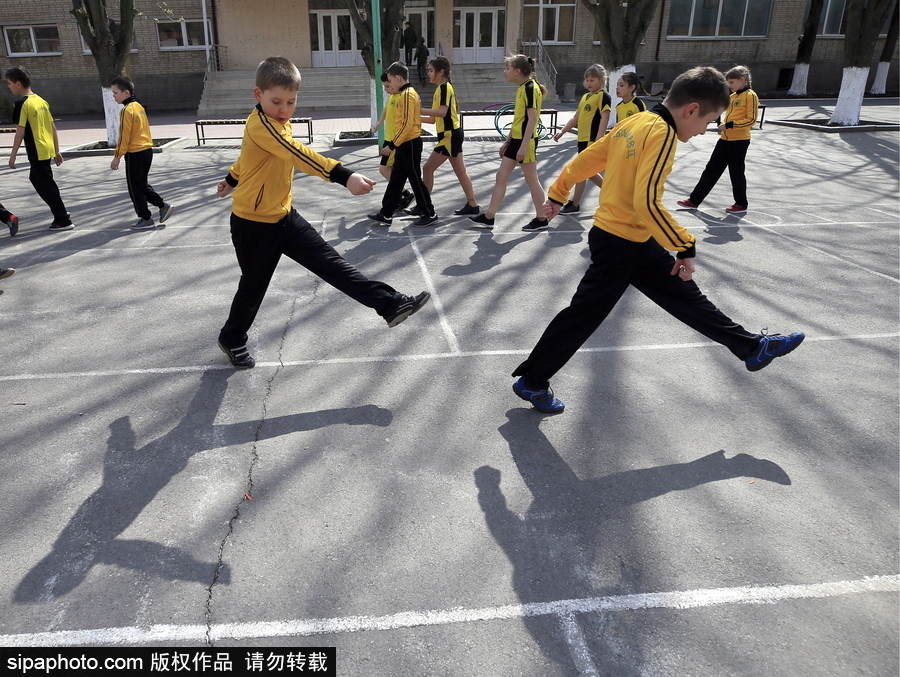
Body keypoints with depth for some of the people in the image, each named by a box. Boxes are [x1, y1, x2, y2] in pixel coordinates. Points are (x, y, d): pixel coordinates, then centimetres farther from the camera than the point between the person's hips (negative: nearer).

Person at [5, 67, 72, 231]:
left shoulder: (22, 104, -13)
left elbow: (20, 132, -14)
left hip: (37, 152, -8)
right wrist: (57, 151, 18)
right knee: (37, 179, 22)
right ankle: (61, 212, 24)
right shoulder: (41, 101, 9)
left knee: (46, 186, 0)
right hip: (48, 149, 8)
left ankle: (63, 221, 3)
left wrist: (13, 155, -8)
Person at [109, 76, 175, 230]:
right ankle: (163, 206, 13)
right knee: (142, 184, 20)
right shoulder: (139, 106, 10)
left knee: (135, 188, 2)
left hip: (134, 154, -9)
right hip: (147, 150, 9)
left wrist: (117, 157, -11)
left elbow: (124, 136, -16)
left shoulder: (127, 110, -15)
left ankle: (146, 219, 7)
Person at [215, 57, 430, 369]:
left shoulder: (279, 123, 6)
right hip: (253, 226, -7)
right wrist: (345, 176, -52)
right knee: (254, 285, 10)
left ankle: (391, 304, -4)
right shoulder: (259, 125, -24)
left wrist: (232, 179, 37)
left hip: (285, 217, 7)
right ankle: (232, 339, 35)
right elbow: (299, 154, -41)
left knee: (333, 264, 0)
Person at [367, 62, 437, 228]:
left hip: (410, 144, -10)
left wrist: (392, 145, -20)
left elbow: (407, 123, -22)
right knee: (395, 180, 11)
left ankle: (429, 214, 9)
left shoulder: (407, 94, -16)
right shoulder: (405, 94, 15)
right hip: (404, 144, 10)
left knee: (415, 180, -1)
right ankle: (386, 214, 17)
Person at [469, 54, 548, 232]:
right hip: (515, 139, 10)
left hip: (526, 141, -10)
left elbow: (532, 119, -20)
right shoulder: (521, 89, 13)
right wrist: (507, 141, 20)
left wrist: (524, 145, -23)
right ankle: (489, 217, 13)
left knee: (531, 179, -1)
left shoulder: (531, 88, -15)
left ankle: (541, 220, 11)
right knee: (501, 176, 9)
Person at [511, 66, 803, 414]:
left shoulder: (633, 123, 6)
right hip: (621, 244, -10)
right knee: (583, 316, 3)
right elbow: (647, 202, -29)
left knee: (685, 295, 16)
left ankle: (752, 347, 29)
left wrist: (558, 193, 25)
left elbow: (586, 159, 13)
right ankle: (531, 380, 17)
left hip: (636, 242, 10)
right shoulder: (661, 134, -20)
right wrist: (685, 246, -23)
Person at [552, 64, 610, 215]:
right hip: (582, 139, 9)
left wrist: (597, 141, -23)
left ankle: (574, 204, 7)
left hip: (592, 140, -9)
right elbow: (576, 118, 22)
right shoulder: (585, 96, 18)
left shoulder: (603, 95, -7)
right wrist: (562, 131, 14)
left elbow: (604, 118, -16)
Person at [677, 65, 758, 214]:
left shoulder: (750, 96, -10)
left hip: (739, 141, -8)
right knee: (711, 169, 7)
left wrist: (729, 125, -20)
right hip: (725, 139, 8)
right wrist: (723, 126, 8)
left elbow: (752, 120, -16)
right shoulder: (732, 96, 14)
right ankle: (694, 200, 10)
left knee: (736, 172, 1)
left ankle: (741, 204, 16)